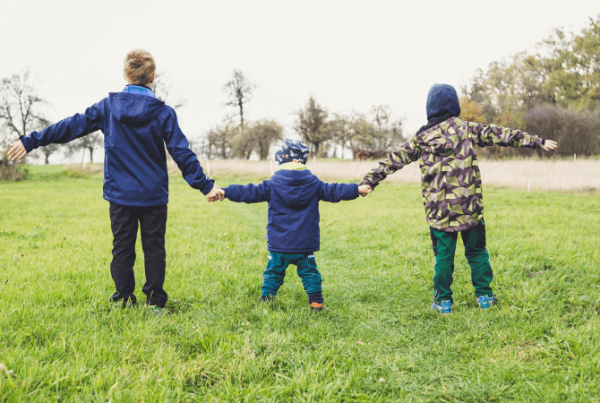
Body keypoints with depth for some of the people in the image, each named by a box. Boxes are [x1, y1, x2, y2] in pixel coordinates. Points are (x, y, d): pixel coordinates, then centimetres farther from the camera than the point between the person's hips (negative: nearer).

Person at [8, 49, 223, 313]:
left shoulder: (107, 106, -2)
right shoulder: (163, 112, -6)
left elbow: (72, 126, 2)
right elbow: (182, 153, -7)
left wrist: (31, 142, 10)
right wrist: (205, 185, -1)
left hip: (120, 194, 1)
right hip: (154, 194, -1)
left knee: (122, 247, 10)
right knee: (154, 248, 8)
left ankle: (124, 300, 13)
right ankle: (155, 301, 10)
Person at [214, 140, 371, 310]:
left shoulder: (272, 185, -5)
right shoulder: (313, 184, 0)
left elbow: (250, 192, -6)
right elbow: (334, 191, 6)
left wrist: (225, 192, -1)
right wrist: (358, 189, 17)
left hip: (279, 245, -1)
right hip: (305, 244, 1)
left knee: (273, 271, 13)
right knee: (309, 272, 12)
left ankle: (265, 300, 15)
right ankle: (316, 302, 10)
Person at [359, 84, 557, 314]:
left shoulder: (421, 138, 3)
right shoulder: (467, 130, 2)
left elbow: (394, 160, 5)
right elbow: (500, 135, 5)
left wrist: (369, 181, 10)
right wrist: (537, 141, 10)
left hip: (438, 210, 0)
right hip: (469, 207, 0)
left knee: (443, 256, 8)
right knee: (476, 252, 13)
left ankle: (443, 301, 12)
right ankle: (484, 296, 19)